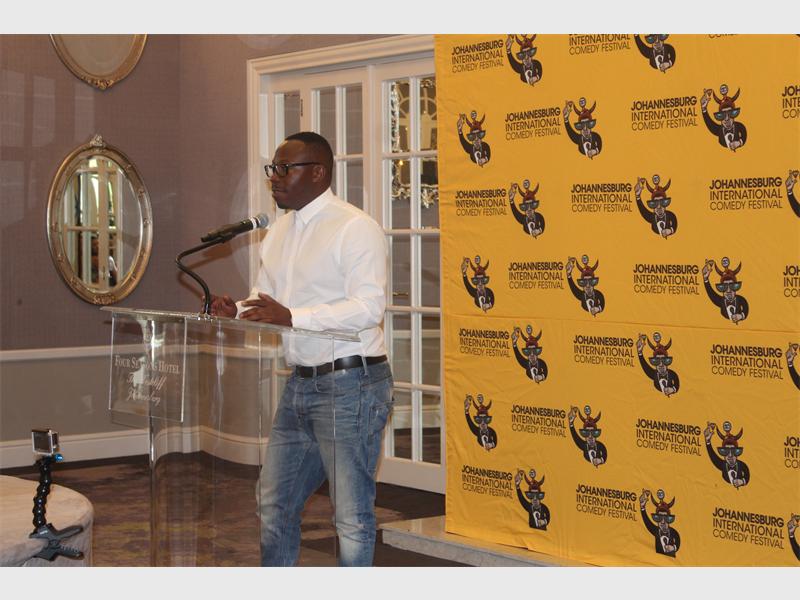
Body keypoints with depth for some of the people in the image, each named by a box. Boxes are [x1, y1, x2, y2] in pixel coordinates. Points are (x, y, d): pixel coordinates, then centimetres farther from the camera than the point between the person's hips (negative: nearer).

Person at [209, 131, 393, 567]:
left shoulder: (355, 228, -12)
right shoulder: (279, 231, 14)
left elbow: (368, 307, -21)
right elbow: (265, 299, 19)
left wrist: (291, 316, -27)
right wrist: (237, 312, -4)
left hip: (351, 383, -8)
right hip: (300, 383, 9)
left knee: (352, 516, -1)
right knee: (274, 505, 15)